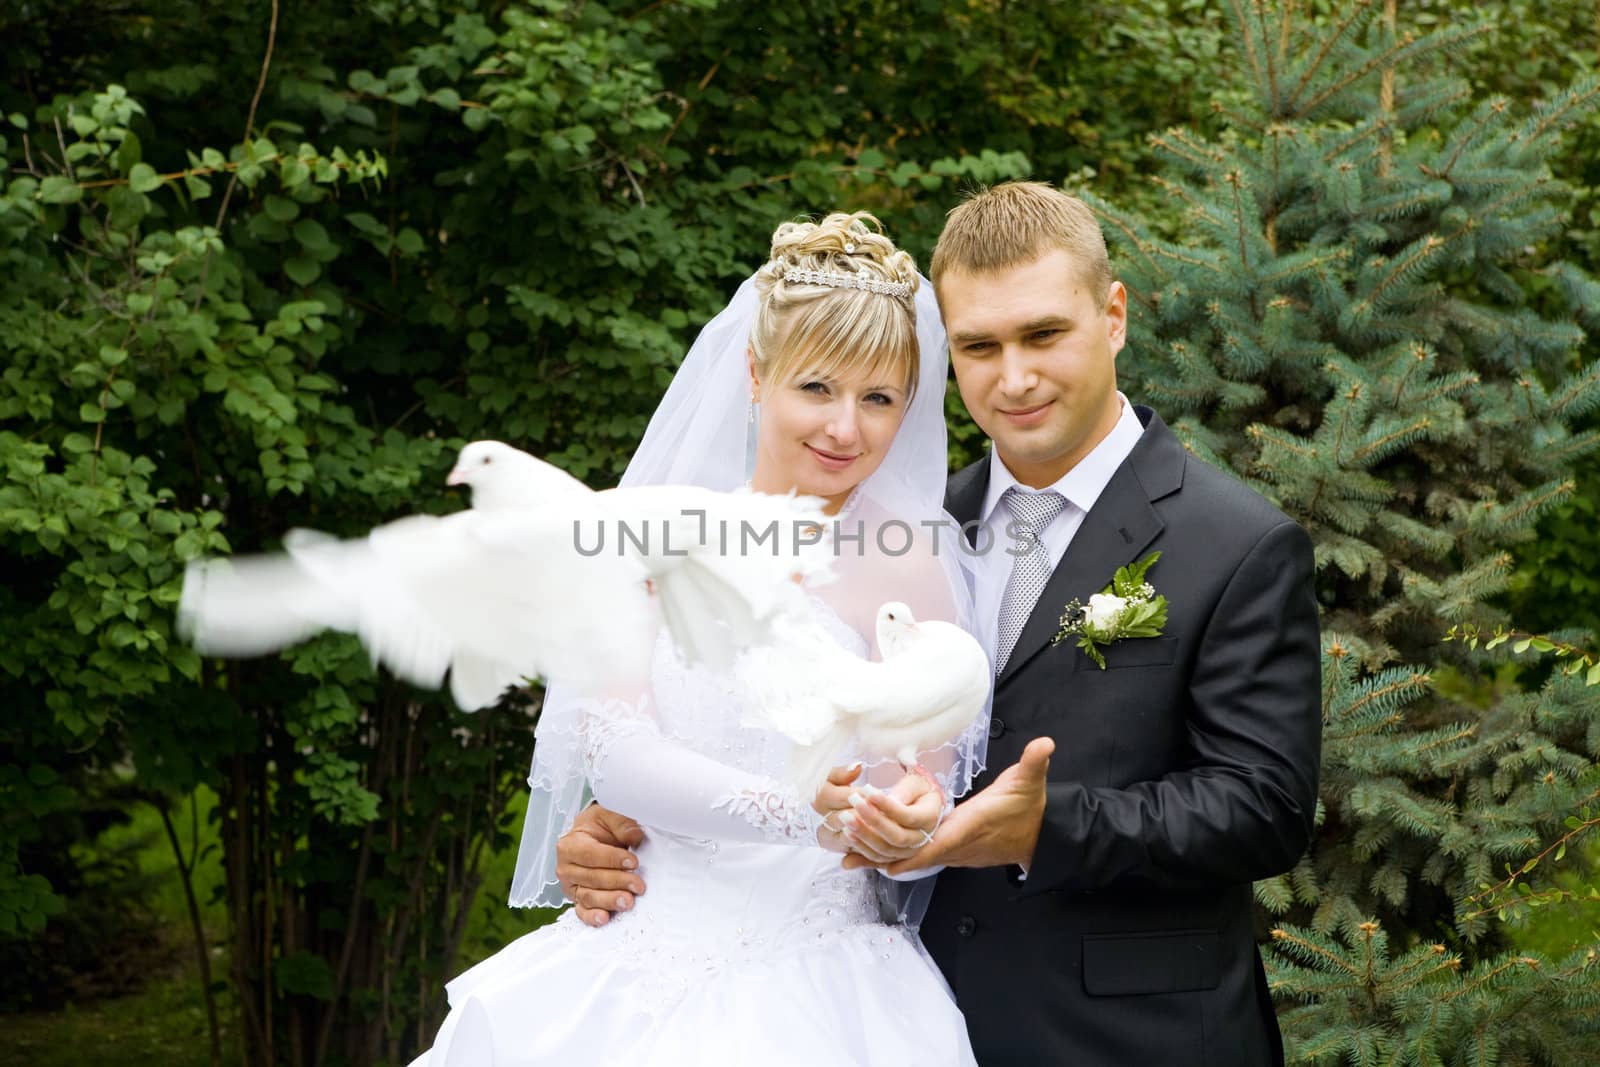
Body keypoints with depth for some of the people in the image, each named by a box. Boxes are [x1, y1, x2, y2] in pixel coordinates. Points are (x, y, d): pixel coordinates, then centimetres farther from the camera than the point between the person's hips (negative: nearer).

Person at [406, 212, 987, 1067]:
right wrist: (788, 811, -22)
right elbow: (610, 742, -7)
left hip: (811, 987, -2)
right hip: (634, 965, 2)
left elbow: (926, 785, -2)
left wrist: (913, 814, -27)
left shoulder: (906, 570, -5)